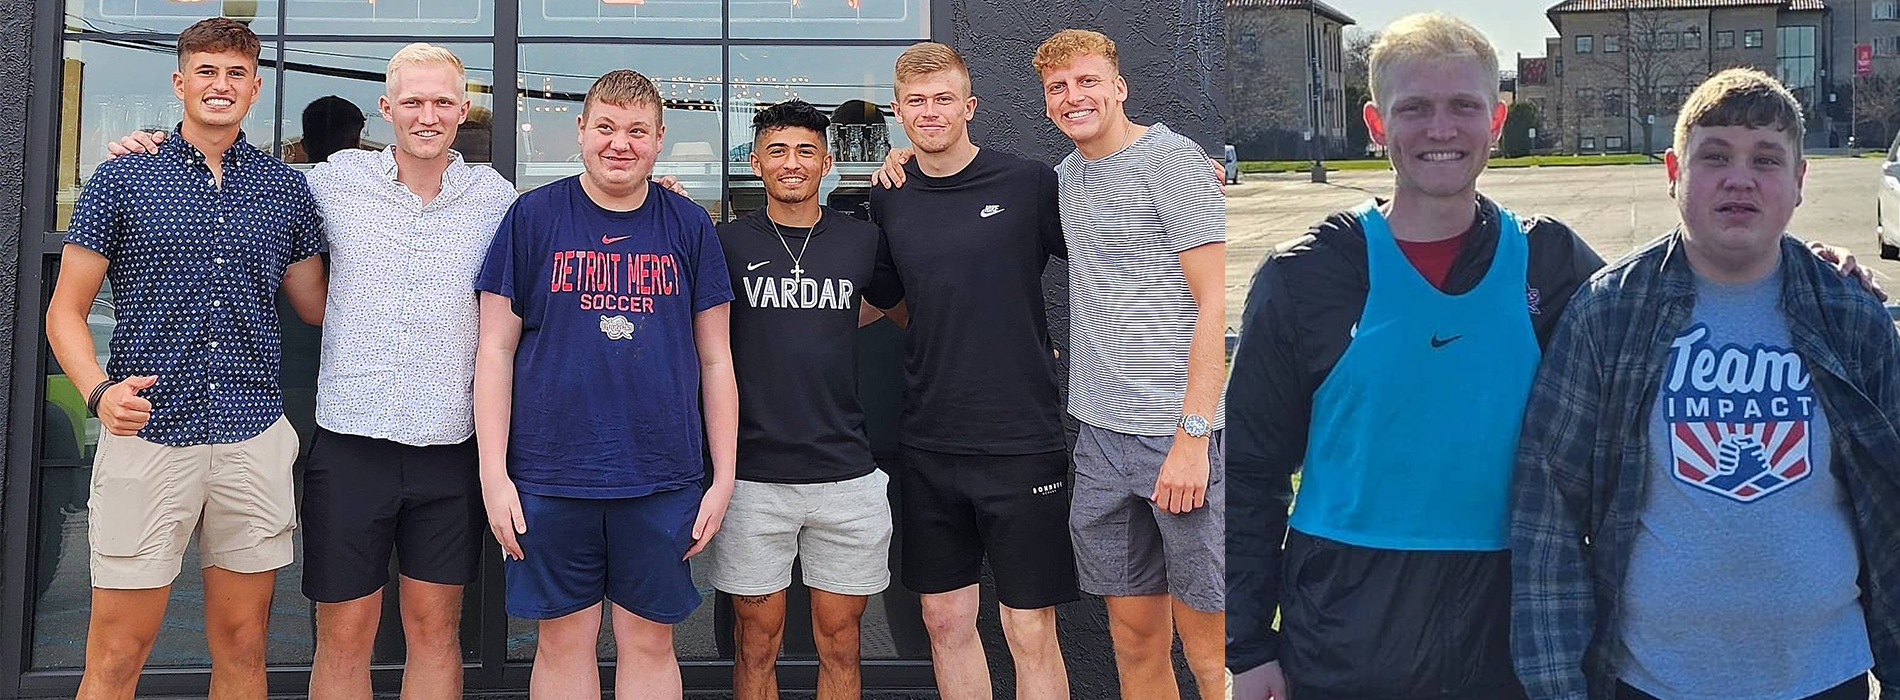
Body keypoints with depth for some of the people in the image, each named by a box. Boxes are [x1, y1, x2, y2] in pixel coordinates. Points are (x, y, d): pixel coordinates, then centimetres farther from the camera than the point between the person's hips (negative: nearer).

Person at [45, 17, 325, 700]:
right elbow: (66, 310, 3)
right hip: (146, 435, -2)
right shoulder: (123, 178, 4)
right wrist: (99, 390, -14)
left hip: (256, 439, 2)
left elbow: (317, 305, 19)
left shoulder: (287, 188, 10)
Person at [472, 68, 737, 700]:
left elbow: (715, 360, 8)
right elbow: (495, 350, 2)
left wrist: (723, 477, 3)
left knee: (650, 642, 8)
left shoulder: (689, 226, 6)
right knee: (564, 642, 8)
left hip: (664, 481, 1)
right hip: (551, 477, -1)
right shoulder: (533, 217, 2)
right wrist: (494, 473, -5)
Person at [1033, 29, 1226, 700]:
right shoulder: (1066, 176, 16)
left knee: (1209, 645, -3)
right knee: (1134, 637, 10)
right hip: (1101, 438, 6)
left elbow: (1212, 304, -10)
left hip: (1179, 436, -6)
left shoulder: (1170, 159, -5)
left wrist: (1193, 434, -17)